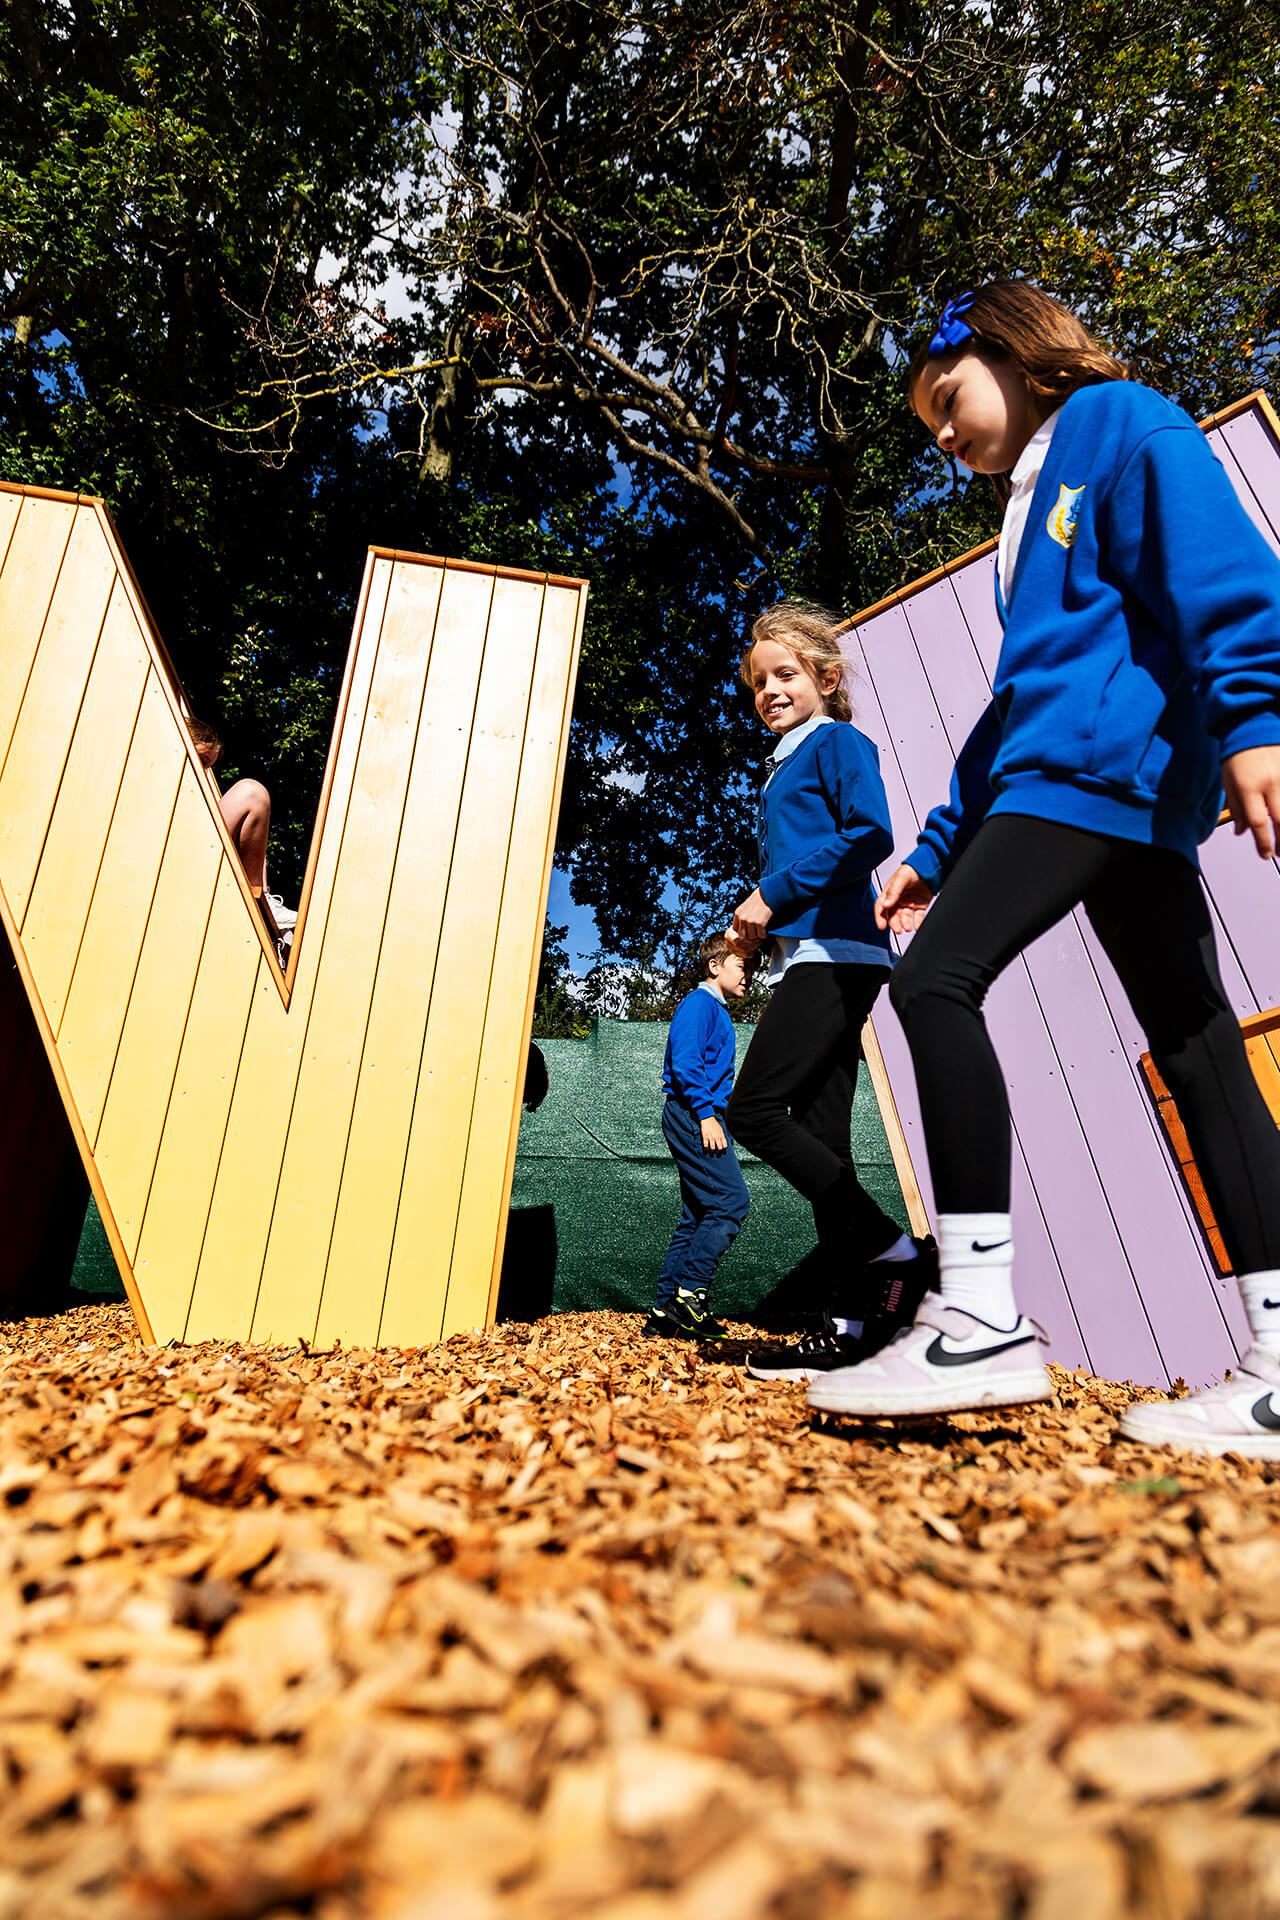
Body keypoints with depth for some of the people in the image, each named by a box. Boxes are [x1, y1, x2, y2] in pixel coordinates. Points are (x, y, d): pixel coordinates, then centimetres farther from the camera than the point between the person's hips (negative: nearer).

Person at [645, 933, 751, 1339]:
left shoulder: (718, 1011, 24)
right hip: (693, 1117, -10)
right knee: (731, 1201, -13)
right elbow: (685, 1063, -18)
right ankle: (688, 1293, -9)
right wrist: (706, 1114, -21)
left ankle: (665, 1312, 10)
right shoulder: (699, 1004, -7)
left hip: (700, 1119, 10)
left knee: (697, 1217, 8)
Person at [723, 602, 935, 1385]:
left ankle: (892, 1250, -8)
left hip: (835, 952, -9)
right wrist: (760, 924, 11)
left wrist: (774, 894, -12)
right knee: (819, 1137, 2)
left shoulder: (839, 741, 3)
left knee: (754, 1110, -15)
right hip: (813, 960, 9)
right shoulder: (784, 770, 28)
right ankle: (857, 1324, 4)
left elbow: (870, 835, -14)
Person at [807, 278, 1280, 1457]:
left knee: (938, 979, -19)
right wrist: (939, 850, 23)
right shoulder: (1032, 509, 32)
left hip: (1109, 762, -9)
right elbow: (1018, 702, 29)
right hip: (1136, 801, 10)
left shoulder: (1117, 422, 8)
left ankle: (982, 1321, -19)